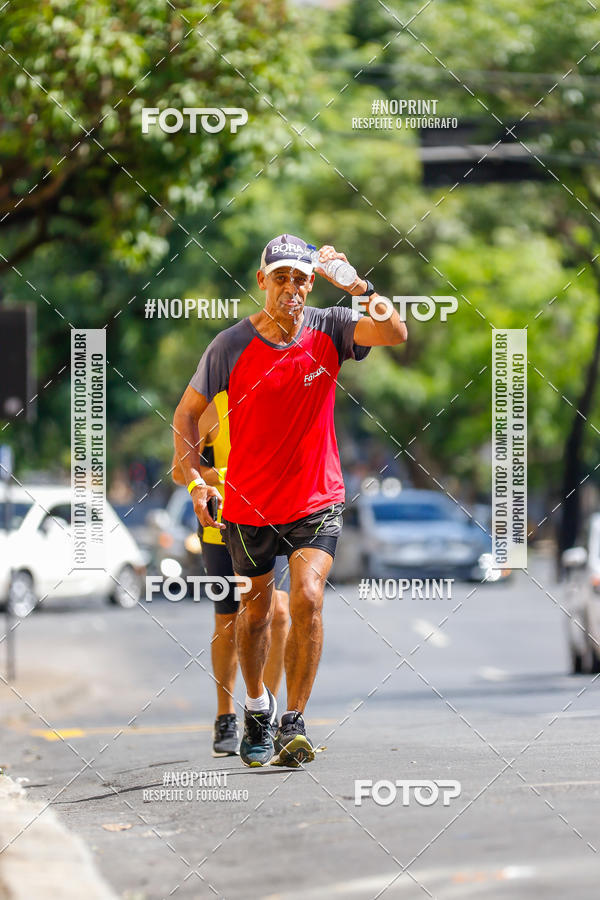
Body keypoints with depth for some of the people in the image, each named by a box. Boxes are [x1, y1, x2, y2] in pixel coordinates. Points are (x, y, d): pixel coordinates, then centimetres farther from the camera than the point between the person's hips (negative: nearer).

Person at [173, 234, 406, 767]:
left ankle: (293, 724, -12)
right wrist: (196, 480, -11)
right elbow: (187, 412, 0)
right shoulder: (231, 345, -9)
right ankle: (257, 706, 39)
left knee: (307, 599, -19)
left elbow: (395, 333, -22)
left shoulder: (328, 330, -7)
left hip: (317, 501, -1)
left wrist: (357, 284, -32)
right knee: (256, 610, 14)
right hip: (249, 505, 1)